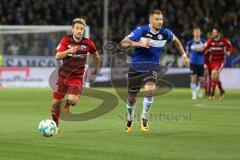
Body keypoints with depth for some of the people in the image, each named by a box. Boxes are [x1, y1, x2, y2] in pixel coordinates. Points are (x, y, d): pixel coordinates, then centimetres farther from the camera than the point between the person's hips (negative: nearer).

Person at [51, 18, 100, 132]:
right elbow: (57, 56, -14)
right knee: (56, 102, 4)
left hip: (77, 77, -1)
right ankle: (55, 124, 28)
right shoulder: (66, 40, -6)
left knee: (73, 99, -25)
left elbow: (96, 56, 14)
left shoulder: (88, 43, -5)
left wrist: (96, 69, 23)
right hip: (63, 75, 1)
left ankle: (66, 106, 12)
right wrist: (68, 51, -30)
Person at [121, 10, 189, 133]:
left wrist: (184, 55, 19)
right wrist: (140, 44, -34)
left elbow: (176, 40, 18)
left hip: (152, 67, 1)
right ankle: (130, 120, 41)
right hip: (136, 67, 0)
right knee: (132, 97, 10)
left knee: (150, 90, -28)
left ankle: (144, 119, -9)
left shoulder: (165, 33, -6)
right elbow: (124, 42, -21)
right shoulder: (141, 30, -14)